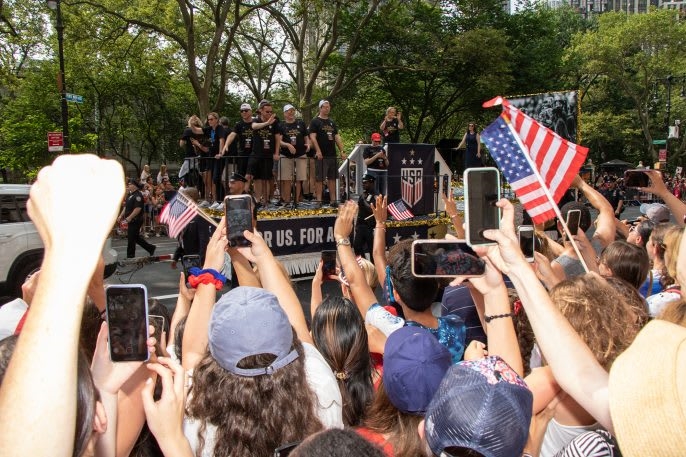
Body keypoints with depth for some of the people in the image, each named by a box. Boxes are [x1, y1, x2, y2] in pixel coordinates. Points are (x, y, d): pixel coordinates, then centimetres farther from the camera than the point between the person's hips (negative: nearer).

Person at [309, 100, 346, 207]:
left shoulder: (332, 123, 18)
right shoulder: (315, 122, -1)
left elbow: (337, 137, 16)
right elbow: (312, 137, -10)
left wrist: (342, 151, 7)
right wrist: (318, 151, -21)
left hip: (332, 155, 6)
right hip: (321, 155, -6)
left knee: (332, 178, 7)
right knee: (320, 179, -5)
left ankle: (333, 200, 12)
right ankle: (319, 200, -1)